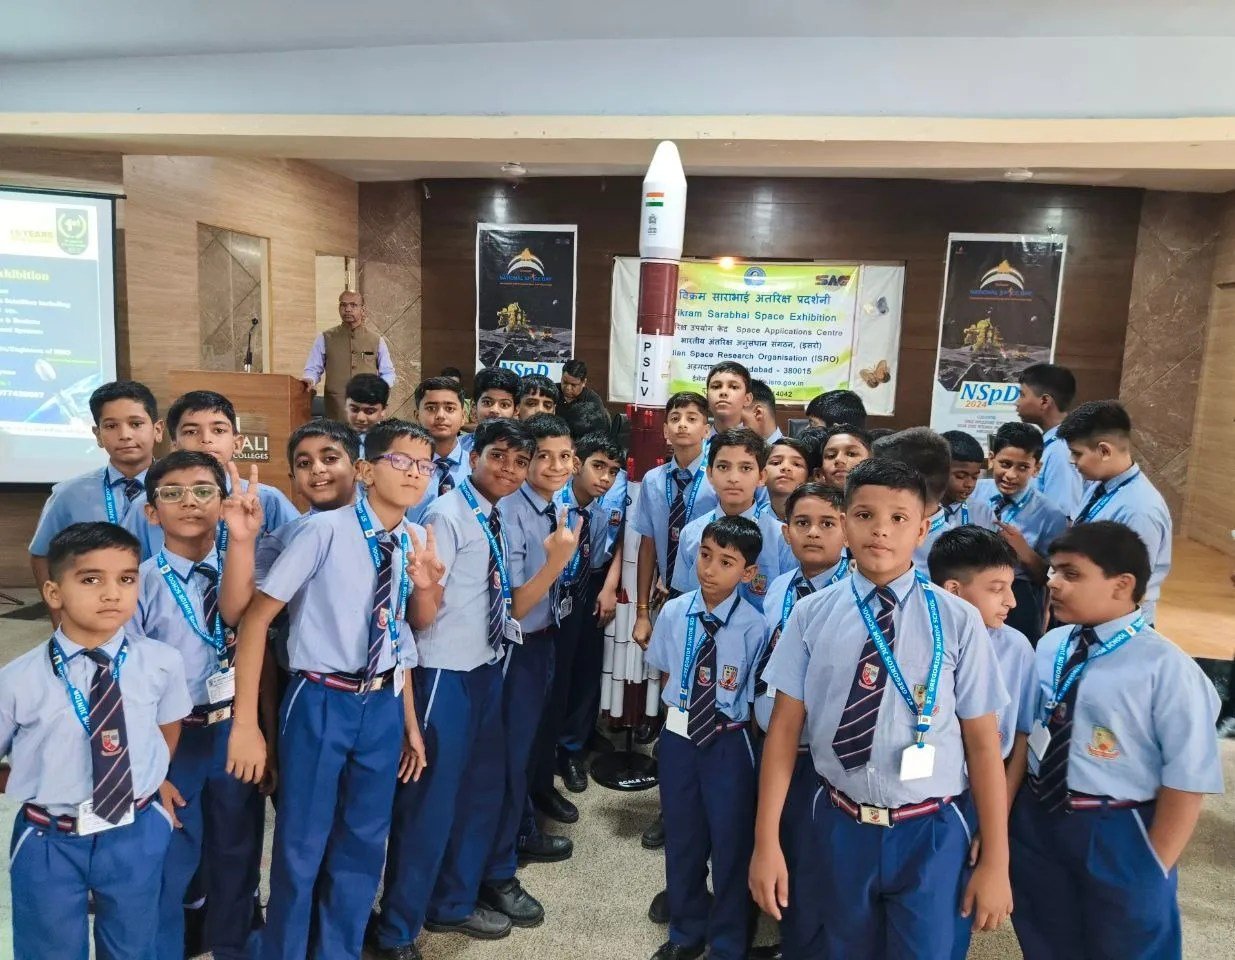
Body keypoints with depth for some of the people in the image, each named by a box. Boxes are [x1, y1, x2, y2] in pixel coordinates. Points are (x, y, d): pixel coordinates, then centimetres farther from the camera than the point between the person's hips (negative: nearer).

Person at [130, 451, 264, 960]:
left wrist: (242, 540, -41)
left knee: (237, 855, 19)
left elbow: (235, 614, -25)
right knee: (168, 864, 11)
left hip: (235, 731, 3)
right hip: (172, 739, -3)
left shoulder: (240, 568, -2)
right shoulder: (141, 584, -10)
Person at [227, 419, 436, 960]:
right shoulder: (325, 531, -15)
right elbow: (257, 616, -13)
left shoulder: (417, 542, 1)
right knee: (302, 846, 10)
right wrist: (245, 722, -13)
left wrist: (426, 585, -7)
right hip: (322, 703, -5)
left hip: (384, 705, 5)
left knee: (364, 843, 18)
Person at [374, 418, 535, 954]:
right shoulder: (447, 515, -16)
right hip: (447, 671, -9)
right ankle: (396, 930, 20)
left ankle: (452, 904, 37)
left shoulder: (497, 517, 8)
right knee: (431, 797, 0)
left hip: (487, 666, 9)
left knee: (482, 789, 17)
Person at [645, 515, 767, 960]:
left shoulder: (754, 626, -19)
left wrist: (723, 725, -6)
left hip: (728, 742, -3)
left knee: (731, 844, 11)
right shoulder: (673, 613, -7)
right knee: (682, 838, 19)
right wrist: (676, 718, 5)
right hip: (678, 736, 4)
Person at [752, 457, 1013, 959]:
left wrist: (995, 861, -1)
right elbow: (785, 727, -3)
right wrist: (766, 842, -3)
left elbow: (983, 743, -4)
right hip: (836, 829, 2)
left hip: (928, 835, -1)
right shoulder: (811, 614, -6)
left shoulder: (958, 620, -9)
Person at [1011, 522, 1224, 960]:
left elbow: (1187, 778, -16)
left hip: (1119, 835, -5)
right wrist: (1002, 816, 6)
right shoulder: (1048, 647, 0)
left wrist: (1154, 867, -12)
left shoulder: (1166, 667, -18)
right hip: (1035, 821, 5)